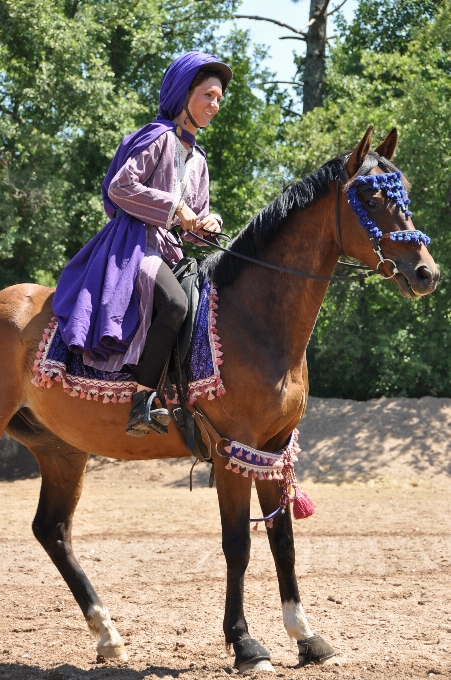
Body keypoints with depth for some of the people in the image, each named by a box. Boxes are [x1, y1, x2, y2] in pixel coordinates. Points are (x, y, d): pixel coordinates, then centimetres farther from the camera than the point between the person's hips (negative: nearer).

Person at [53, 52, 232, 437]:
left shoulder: (197, 160, 22)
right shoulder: (159, 138, -3)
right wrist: (174, 208, -13)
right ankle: (143, 403, -35)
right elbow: (120, 187, -13)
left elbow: (196, 222, 24)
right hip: (134, 243, -10)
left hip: (168, 250, 10)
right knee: (175, 303, -34)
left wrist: (208, 224, 0)